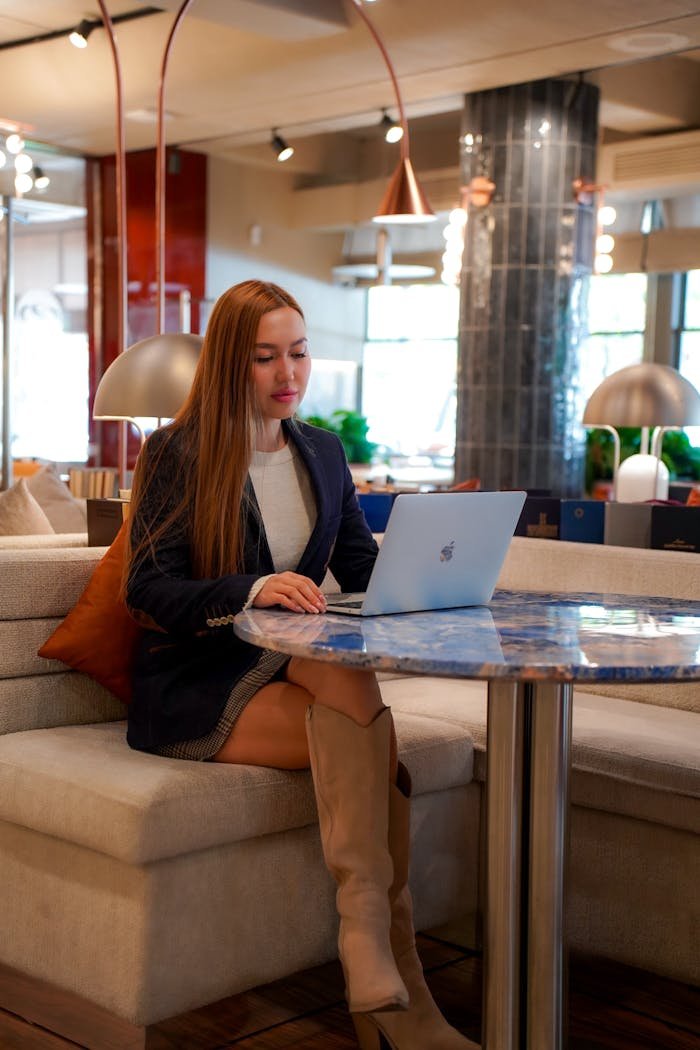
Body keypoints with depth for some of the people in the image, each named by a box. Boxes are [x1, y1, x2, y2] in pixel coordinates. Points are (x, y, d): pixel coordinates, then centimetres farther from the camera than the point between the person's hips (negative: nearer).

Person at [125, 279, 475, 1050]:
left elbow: (361, 567, 12)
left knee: (350, 691, -32)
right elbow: (147, 589, -13)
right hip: (192, 687, -4)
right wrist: (251, 591, -30)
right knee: (365, 722, -30)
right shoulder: (177, 453, -3)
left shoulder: (322, 452, 15)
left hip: (287, 670, 5)